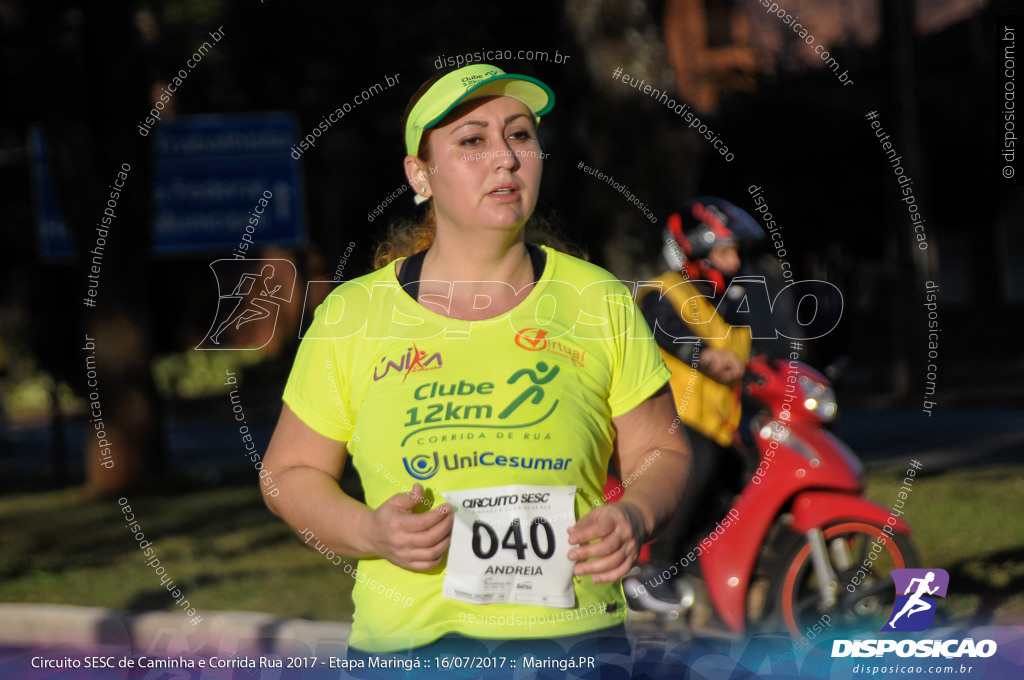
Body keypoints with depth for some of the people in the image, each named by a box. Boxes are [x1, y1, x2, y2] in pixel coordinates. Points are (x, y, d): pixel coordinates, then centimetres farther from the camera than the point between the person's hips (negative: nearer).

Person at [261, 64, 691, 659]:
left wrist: (633, 519, -9)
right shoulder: (351, 316, 3)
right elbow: (291, 472, 10)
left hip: (576, 637, 0)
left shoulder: (601, 303, 6)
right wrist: (369, 533, -9)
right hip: (407, 642, 0)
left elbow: (662, 452, 13)